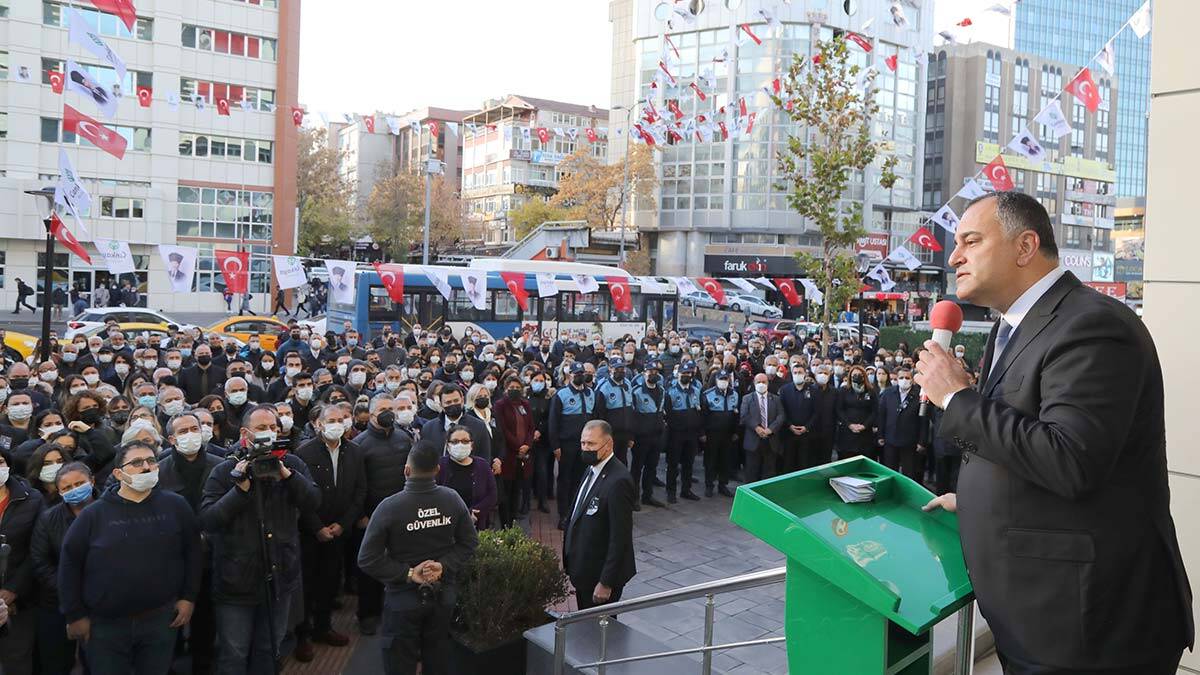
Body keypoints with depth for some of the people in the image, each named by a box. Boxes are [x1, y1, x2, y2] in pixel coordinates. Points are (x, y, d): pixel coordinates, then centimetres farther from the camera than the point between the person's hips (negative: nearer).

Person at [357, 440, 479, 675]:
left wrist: (408, 573, -14)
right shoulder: (452, 498, -10)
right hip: (444, 594, 3)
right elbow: (470, 542, -2)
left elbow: (367, 560, -18)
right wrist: (445, 565, -9)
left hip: (404, 597, -3)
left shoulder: (389, 507, -20)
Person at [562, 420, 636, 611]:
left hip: (600, 574, -9)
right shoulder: (592, 470, 5)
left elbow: (620, 537, -24)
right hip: (583, 570, 9)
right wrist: (571, 565, 15)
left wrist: (606, 583, -21)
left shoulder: (618, 481, -25)